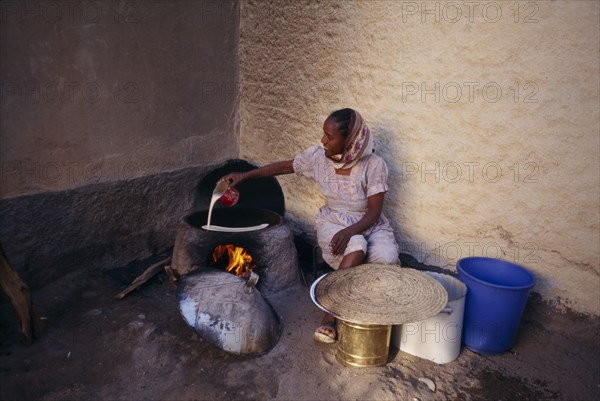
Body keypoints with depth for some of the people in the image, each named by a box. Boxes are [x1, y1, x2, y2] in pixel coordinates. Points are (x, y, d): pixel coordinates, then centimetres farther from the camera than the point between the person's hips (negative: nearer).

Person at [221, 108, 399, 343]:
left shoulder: (374, 165, -17)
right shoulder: (318, 156, -8)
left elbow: (374, 211, -16)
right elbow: (285, 167, 7)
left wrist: (350, 231, -34)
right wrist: (245, 176, 5)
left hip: (369, 224, 0)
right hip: (333, 222, 0)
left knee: (387, 259, -31)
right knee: (356, 248, -35)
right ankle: (331, 315, -25)